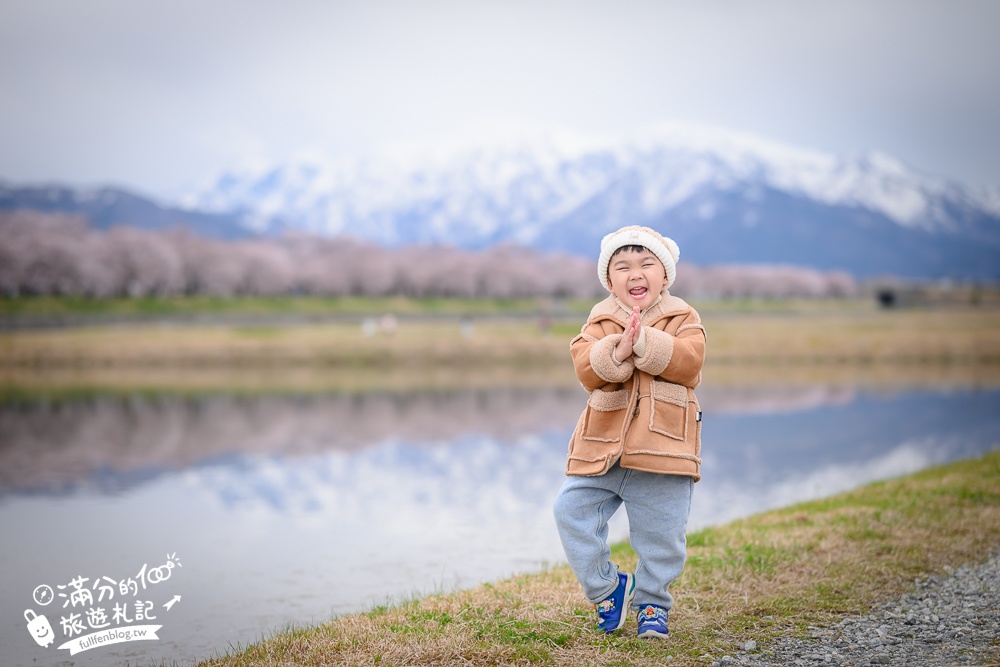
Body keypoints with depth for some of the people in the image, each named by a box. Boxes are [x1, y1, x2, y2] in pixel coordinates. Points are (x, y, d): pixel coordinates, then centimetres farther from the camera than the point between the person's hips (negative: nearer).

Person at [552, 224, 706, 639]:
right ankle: (606, 588, 16)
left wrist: (645, 343, -23)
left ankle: (651, 604, 28)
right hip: (602, 447, 2)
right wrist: (617, 351, -26)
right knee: (571, 511, -4)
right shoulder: (600, 321, 6)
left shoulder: (682, 319, 3)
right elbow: (585, 368, -9)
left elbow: (689, 361, -15)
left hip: (662, 448, -2)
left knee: (662, 535, 3)